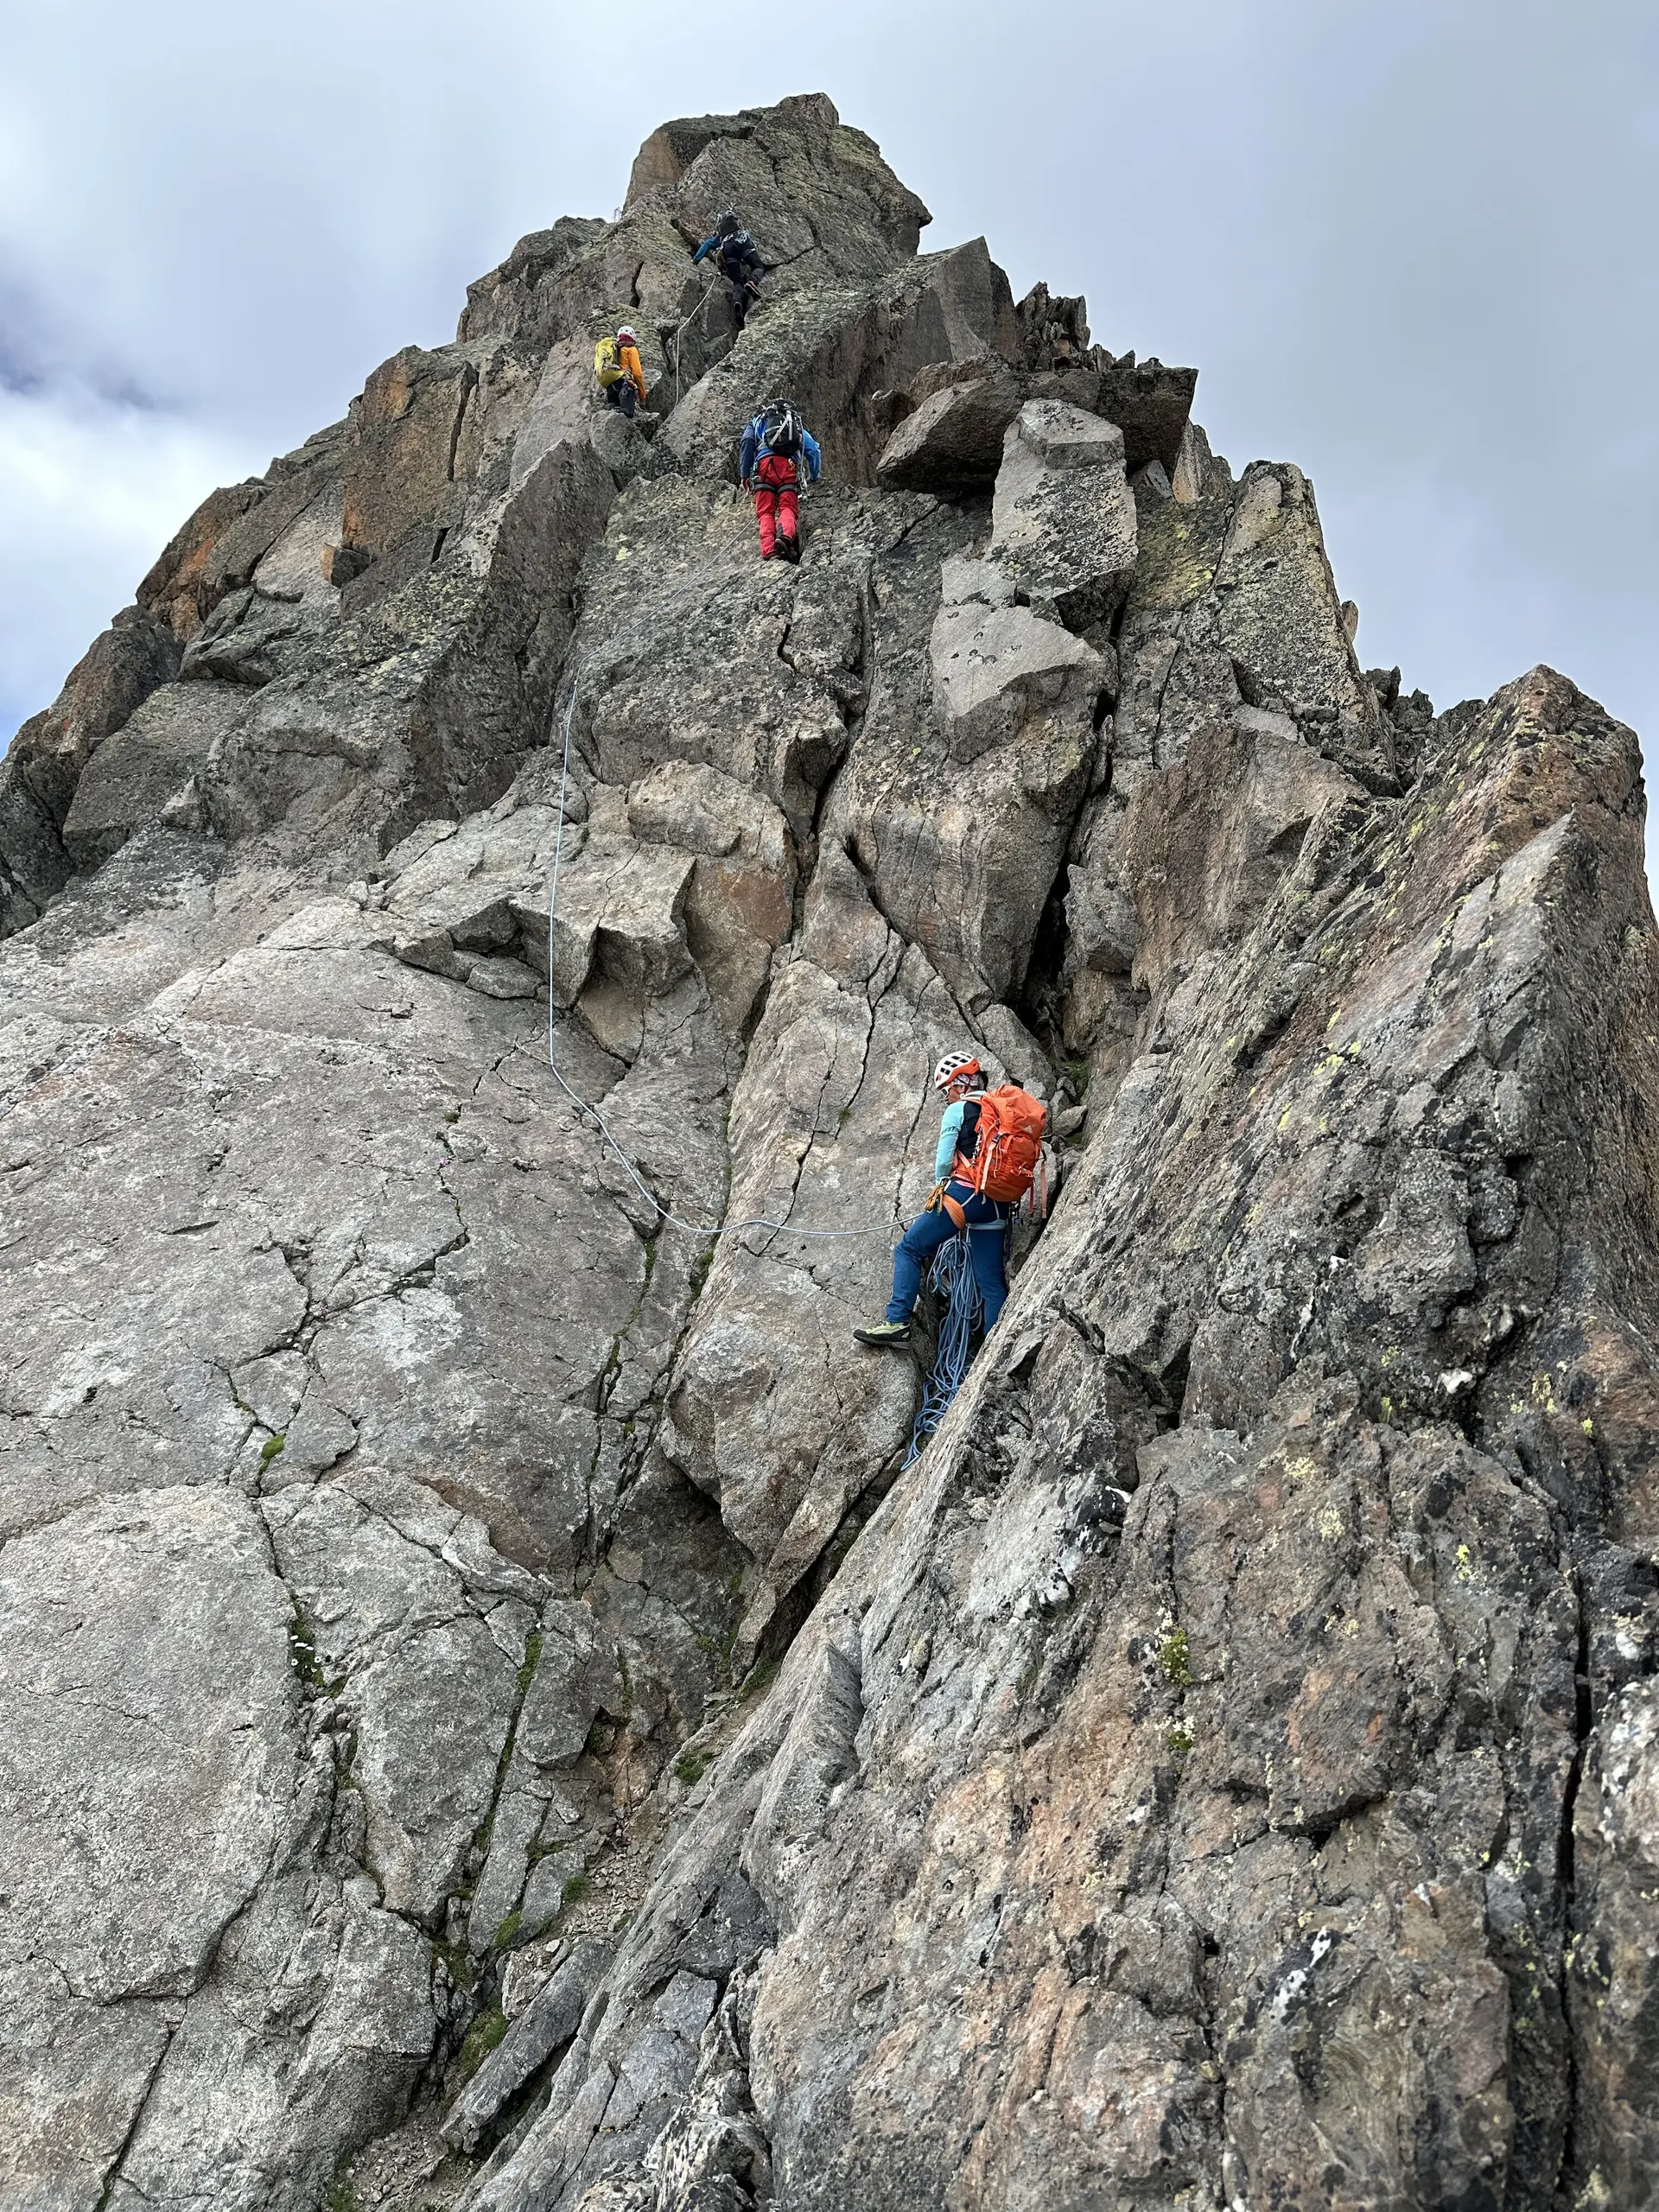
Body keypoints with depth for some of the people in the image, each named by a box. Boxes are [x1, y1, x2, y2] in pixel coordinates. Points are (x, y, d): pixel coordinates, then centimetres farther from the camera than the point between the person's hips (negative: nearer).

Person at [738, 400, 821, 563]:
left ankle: (768, 551, -29)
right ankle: (786, 537, -42)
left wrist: (744, 474, 9)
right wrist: (813, 477, 40)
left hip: (765, 464, -1)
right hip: (790, 465, 1)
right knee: (788, 507, -9)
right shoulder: (798, 426, 35)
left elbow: (747, 442, 12)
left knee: (765, 512, -5)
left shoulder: (757, 421, 31)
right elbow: (814, 451, 26)